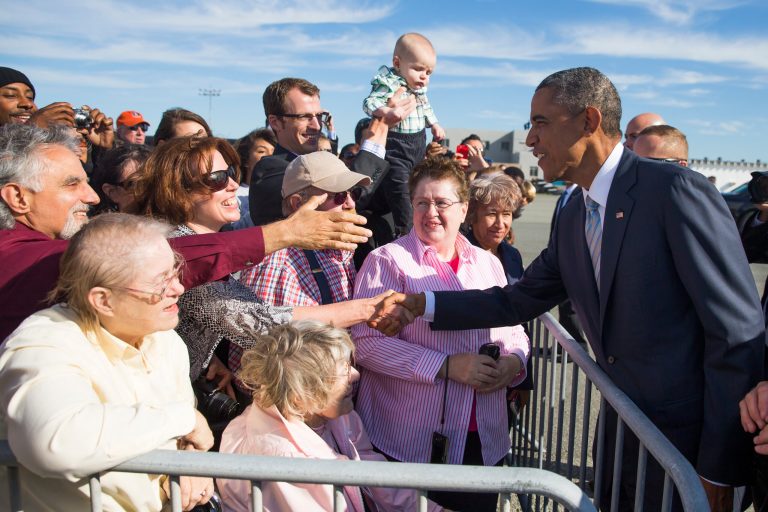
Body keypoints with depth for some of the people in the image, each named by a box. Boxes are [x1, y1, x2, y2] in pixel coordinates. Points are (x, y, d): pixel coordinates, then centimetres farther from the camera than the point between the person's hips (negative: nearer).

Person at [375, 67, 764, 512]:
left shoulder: (677, 189, -18)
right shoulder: (573, 219, 6)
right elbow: (520, 301, 11)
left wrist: (720, 469, -17)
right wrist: (422, 303, 1)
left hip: (689, 440, -6)